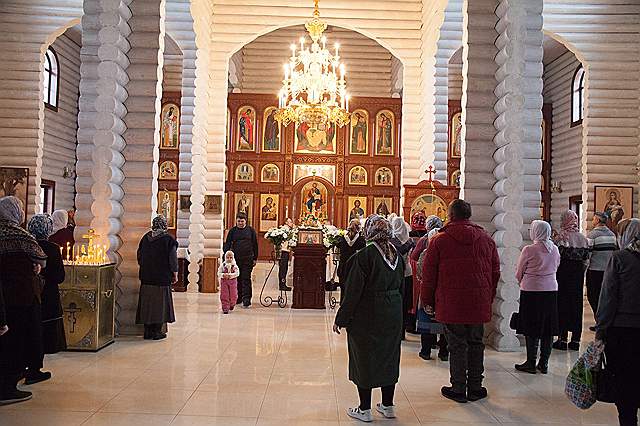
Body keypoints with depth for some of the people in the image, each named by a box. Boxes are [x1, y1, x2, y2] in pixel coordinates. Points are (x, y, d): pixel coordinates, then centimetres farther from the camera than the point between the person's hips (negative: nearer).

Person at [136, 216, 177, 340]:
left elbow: (139, 256, 11)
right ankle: (157, 331, 6)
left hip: (146, 277, 4)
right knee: (160, 302, 4)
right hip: (162, 278, -4)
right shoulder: (169, 239, -10)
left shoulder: (145, 237, 4)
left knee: (147, 302, 11)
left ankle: (147, 331, 16)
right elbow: (173, 259, -9)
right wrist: (175, 275, 0)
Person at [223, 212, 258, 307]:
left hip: (248, 259, -2)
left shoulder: (250, 230, 4)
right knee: (237, 279, 8)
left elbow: (255, 245, 8)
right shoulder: (232, 231, 6)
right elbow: (227, 244, 6)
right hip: (236, 258, 2)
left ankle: (246, 300, -6)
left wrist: (255, 258, 6)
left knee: (246, 279, -5)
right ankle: (238, 298, 19)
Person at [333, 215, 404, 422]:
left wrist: (341, 319, -8)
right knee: (389, 358, 16)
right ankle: (388, 405, 27)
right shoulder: (397, 256, 2)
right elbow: (401, 287, 9)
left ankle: (364, 409, 14)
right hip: (393, 316, 6)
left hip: (367, 317, -6)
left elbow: (352, 292, -16)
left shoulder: (364, 256, -18)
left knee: (364, 359, 6)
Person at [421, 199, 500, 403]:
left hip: (451, 304, -3)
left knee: (457, 345, 5)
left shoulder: (439, 240, -5)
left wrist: (427, 300, 7)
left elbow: (429, 274, -3)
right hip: (479, 303, 3)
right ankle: (475, 388, 21)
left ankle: (458, 389, 13)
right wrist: (489, 298, 21)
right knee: (476, 343, 13)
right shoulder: (486, 239, 5)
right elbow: (495, 272, 11)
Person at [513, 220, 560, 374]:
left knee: (531, 329, 2)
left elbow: (519, 273, -3)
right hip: (551, 290, 5)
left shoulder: (529, 250, -13)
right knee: (548, 329, 9)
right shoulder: (555, 249, 2)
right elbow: (555, 268, 14)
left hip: (531, 291, -5)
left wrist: (522, 283, 16)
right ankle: (544, 363, 16)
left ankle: (531, 363, 7)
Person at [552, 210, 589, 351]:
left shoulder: (561, 237, -13)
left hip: (563, 274, -5)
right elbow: (586, 259, 6)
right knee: (577, 304, 9)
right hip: (578, 276, 5)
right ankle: (575, 339, 14)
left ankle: (563, 338, 3)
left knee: (562, 304, 2)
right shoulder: (583, 238, 4)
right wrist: (580, 272, 14)